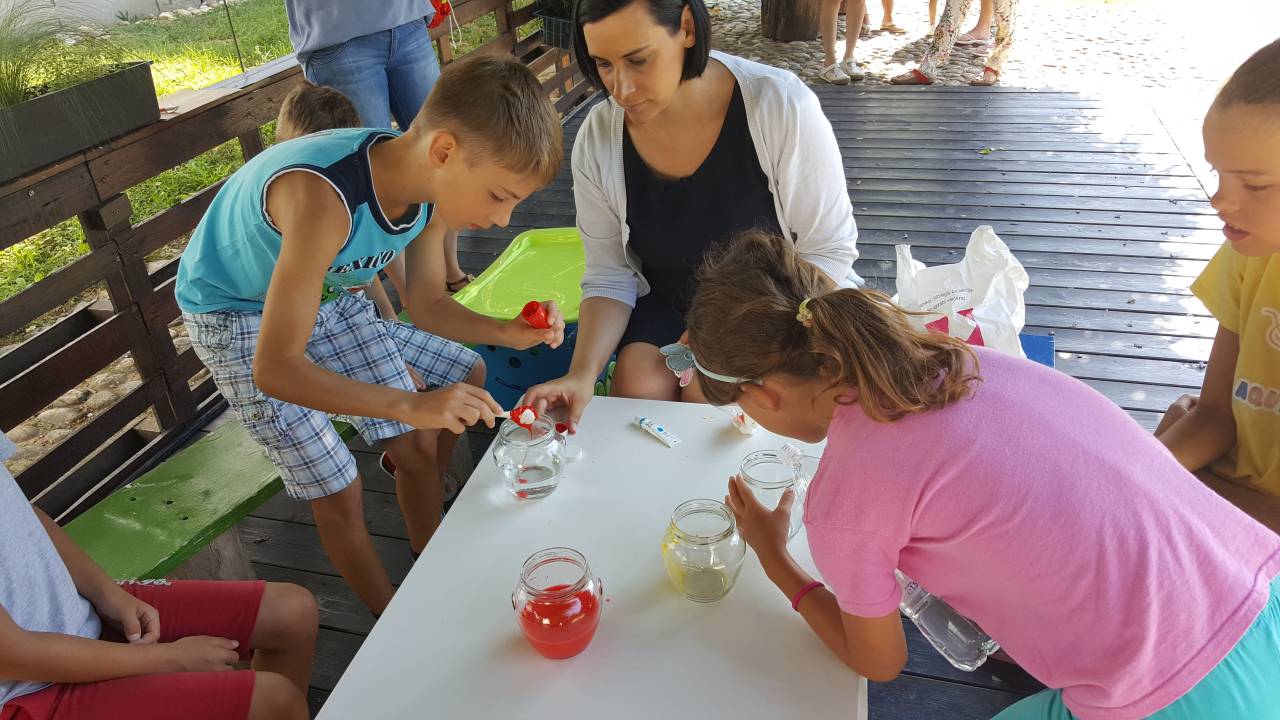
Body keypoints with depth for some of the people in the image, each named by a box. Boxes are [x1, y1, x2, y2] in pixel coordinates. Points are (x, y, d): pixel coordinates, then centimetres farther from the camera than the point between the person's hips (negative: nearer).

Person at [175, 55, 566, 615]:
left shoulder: (434, 187, -18)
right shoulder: (323, 199, -41)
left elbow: (427, 306, -3)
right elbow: (274, 369, -38)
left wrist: (507, 332, -21)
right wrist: (412, 404, -46)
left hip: (327, 298, 7)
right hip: (238, 316, -6)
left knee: (419, 445, 7)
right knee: (337, 491, -5)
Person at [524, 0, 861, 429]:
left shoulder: (780, 105, -23)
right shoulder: (597, 140, -13)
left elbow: (830, 249, -15)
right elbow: (609, 277, -7)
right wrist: (582, 373, -24)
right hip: (669, 305, 3)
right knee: (637, 384, -24)